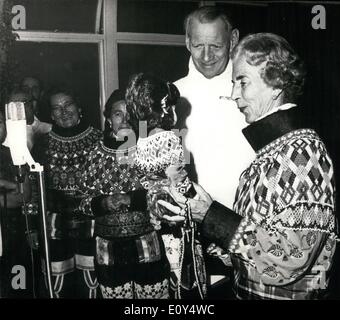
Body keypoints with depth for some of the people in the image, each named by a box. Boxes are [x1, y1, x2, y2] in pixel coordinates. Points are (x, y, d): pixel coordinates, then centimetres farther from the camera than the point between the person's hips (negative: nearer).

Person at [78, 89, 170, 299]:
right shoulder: (98, 154, 4)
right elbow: (85, 201, 8)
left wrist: (132, 199, -19)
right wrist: (103, 203, -12)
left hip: (147, 247, -2)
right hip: (109, 250, 2)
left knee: (155, 294, 8)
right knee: (114, 294, 15)